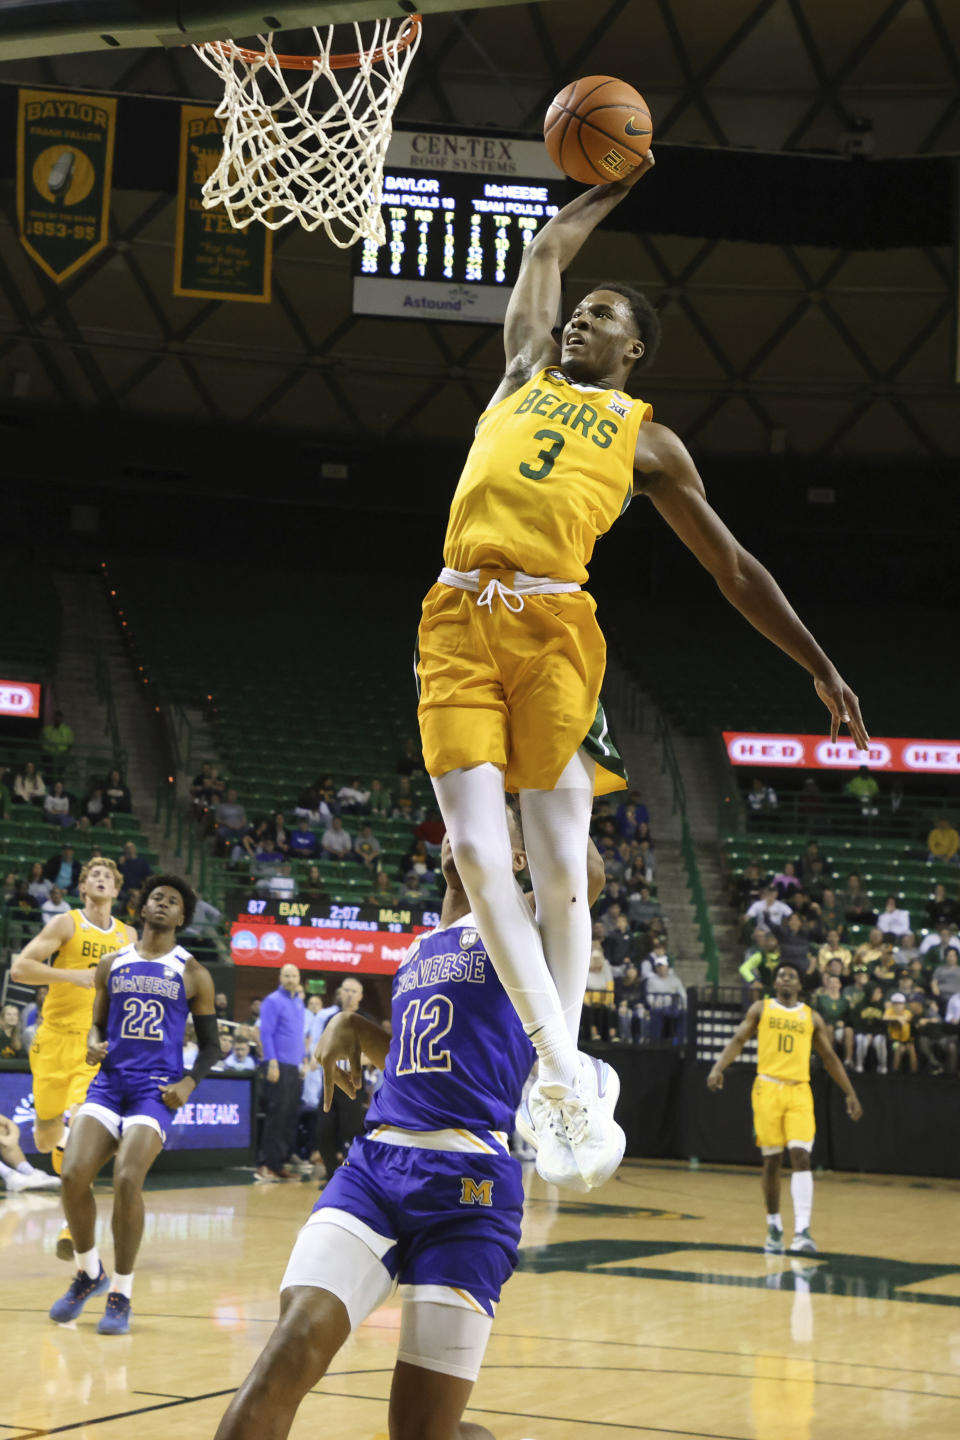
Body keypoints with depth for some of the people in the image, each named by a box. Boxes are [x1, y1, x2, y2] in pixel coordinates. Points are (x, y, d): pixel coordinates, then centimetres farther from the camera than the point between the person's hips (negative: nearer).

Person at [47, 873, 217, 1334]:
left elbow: (210, 1044, 9)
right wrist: (94, 1044, -3)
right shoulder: (112, 964, 13)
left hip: (157, 1089, -3)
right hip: (110, 1082, 3)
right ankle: (88, 1273, 9)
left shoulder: (193, 975, 6)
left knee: (127, 1180, -24)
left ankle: (121, 1294, -8)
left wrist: (189, 1083, -9)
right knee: (74, 1175, -17)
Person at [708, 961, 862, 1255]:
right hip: (768, 1088, 0)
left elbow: (829, 1058, 19)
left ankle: (802, 1231, -20)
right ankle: (774, 1229, 15)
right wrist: (719, 1068, -15)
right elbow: (738, 1040, 2)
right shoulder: (761, 1009, 11)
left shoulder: (811, 1017, 14)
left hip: (799, 1091, 0)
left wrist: (850, 1093, 15)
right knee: (772, 1160, 2)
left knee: (801, 1155, -14)